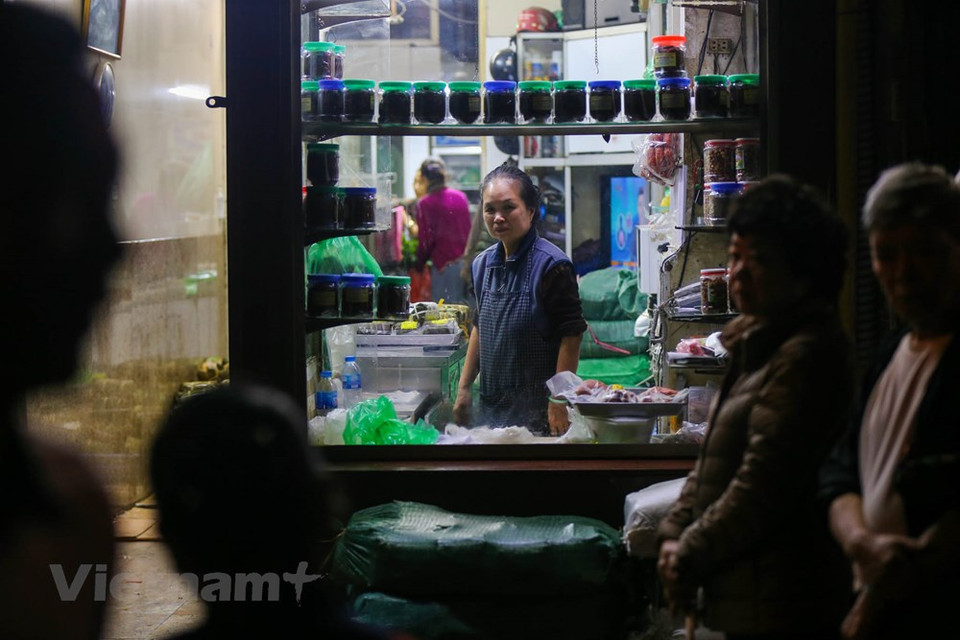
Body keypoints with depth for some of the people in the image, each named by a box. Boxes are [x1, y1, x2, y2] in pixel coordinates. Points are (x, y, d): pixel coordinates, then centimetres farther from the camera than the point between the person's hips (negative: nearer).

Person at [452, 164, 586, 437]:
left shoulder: (551, 265, -13)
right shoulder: (483, 264, 8)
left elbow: (571, 336, -15)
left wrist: (559, 403, -18)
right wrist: (464, 387, 16)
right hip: (490, 406, 6)